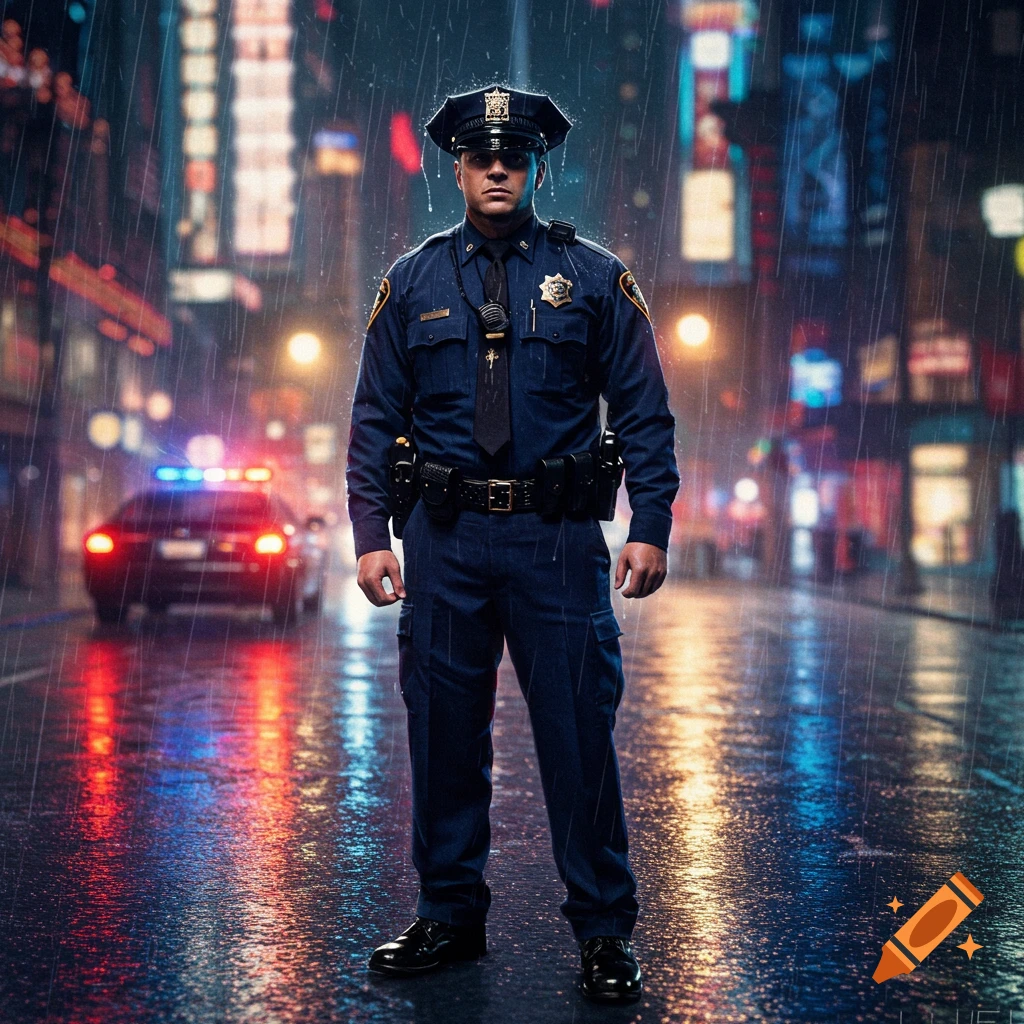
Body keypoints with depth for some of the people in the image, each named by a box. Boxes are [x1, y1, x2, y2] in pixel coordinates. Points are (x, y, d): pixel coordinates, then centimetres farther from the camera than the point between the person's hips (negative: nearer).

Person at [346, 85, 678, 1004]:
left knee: (578, 735, -1)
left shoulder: (594, 277, 5)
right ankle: (450, 917, 23)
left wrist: (651, 530, -4)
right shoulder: (414, 282, 9)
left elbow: (645, 413, 4)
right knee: (444, 732, 7)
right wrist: (372, 536, 0)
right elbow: (375, 419, 9)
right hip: (446, 542, 2)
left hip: (558, 539, -2)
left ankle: (604, 931, 11)